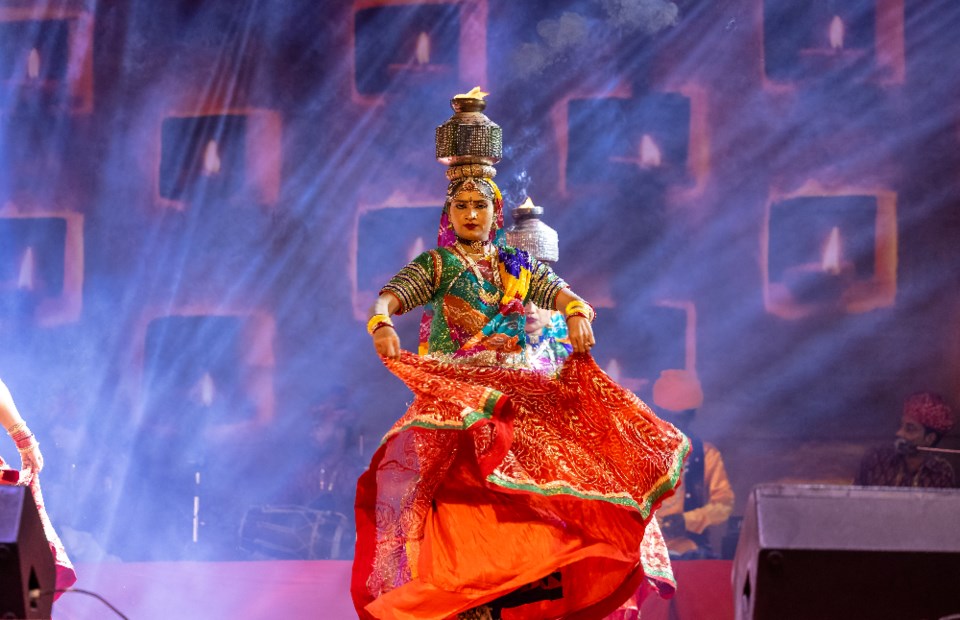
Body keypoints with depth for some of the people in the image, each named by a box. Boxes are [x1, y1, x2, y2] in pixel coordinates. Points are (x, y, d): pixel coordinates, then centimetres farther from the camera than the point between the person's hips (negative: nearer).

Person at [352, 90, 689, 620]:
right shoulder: (436, 266, 7)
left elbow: (559, 293, 0)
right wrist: (382, 322, -33)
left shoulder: (518, 267, 16)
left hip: (514, 392, 4)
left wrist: (577, 313, -24)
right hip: (452, 392, -4)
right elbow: (391, 295, -10)